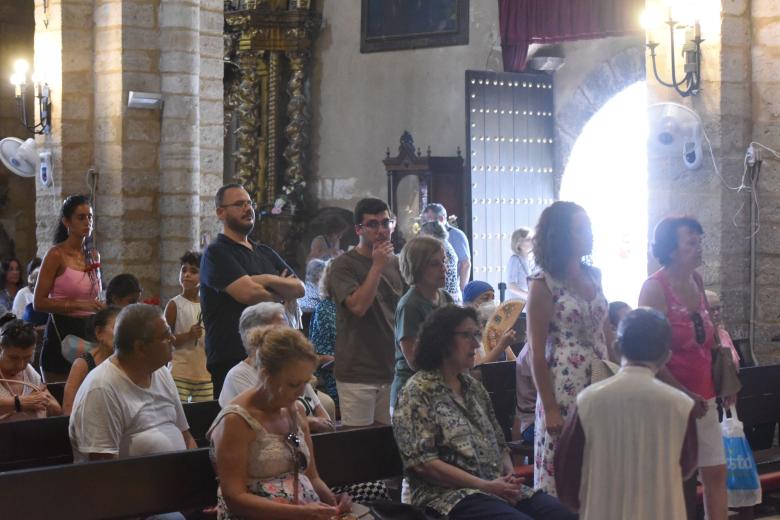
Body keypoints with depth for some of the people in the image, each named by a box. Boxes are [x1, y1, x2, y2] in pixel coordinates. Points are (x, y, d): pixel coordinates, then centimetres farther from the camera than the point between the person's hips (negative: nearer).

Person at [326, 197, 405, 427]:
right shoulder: (343, 265, -5)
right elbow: (358, 306, -19)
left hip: (393, 371, 5)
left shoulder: (397, 264, 12)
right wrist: (377, 266, -16)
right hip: (358, 373, -5)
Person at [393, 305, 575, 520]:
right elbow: (421, 462, -13)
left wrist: (510, 475, -1)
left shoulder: (474, 387, 18)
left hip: (500, 488, 7)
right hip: (450, 497, -7)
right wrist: (485, 486, -16)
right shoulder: (417, 392, -4)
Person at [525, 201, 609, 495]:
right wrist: (549, 409, -12)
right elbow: (537, 353, -8)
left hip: (599, 383, 5)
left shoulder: (594, 276, 10)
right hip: (564, 389, -5)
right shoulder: (543, 285, -6)